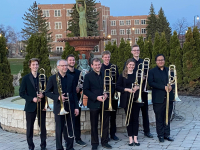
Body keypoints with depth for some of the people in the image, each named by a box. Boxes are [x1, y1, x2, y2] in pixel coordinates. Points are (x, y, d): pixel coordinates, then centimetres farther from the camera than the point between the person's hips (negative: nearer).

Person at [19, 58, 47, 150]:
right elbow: (22, 93, -3)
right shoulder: (26, 78, 0)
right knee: (30, 127, 5)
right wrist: (32, 99, -15)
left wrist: (43, 95, -13)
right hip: (30, 106, -1)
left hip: (41, 105, 1)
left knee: (42, 127, 5)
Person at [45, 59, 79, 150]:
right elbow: (47, 92, -1)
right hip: (59, 108, -3)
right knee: (59, 129, 5)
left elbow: (74, 93, 8)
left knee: (70, 128, 7)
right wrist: (58, 97, -16)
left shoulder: (71, 78, 8)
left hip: (70, 107, 3)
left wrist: (76, 107, 4)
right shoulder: (52, 78, -2)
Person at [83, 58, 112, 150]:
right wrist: (96, 97, -17)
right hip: (94, 104, -3)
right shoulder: (88, 76, -3)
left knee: (105, 124, 9)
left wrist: (106, 94, -9)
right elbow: (85, 90, -8)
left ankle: (105, 142, 22)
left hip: (105, 103, 3)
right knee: (94, 125, 6)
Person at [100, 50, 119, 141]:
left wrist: (116, 90, -8)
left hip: (113, 93, 2)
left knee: (113, 114, 8)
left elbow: (118, 80, 7)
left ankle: (113, 133, 18)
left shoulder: (114, 67, 9)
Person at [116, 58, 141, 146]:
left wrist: (138, 87, -11)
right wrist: (127, 89, -16)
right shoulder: (122, 75, 2)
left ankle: (135, 138, 9)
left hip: (136, 99, 2)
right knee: (129, 118, 2)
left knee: (136, 118, 2)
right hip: (126, 100, -1)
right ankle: (130, 138, 10)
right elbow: (118, 87, -3)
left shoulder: (137, 74, 8)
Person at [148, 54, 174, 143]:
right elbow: (151, 83, -10)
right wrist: (164, 87, -17)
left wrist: (171, 86, -11)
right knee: (159, 118, 2)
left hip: (169, 98, 3)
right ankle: (160, 135, 11)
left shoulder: (169, 70, 15)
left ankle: (167, 134, 17)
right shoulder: (152, 72, 2)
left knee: (167, 117, 8)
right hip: (158, 99, -3)